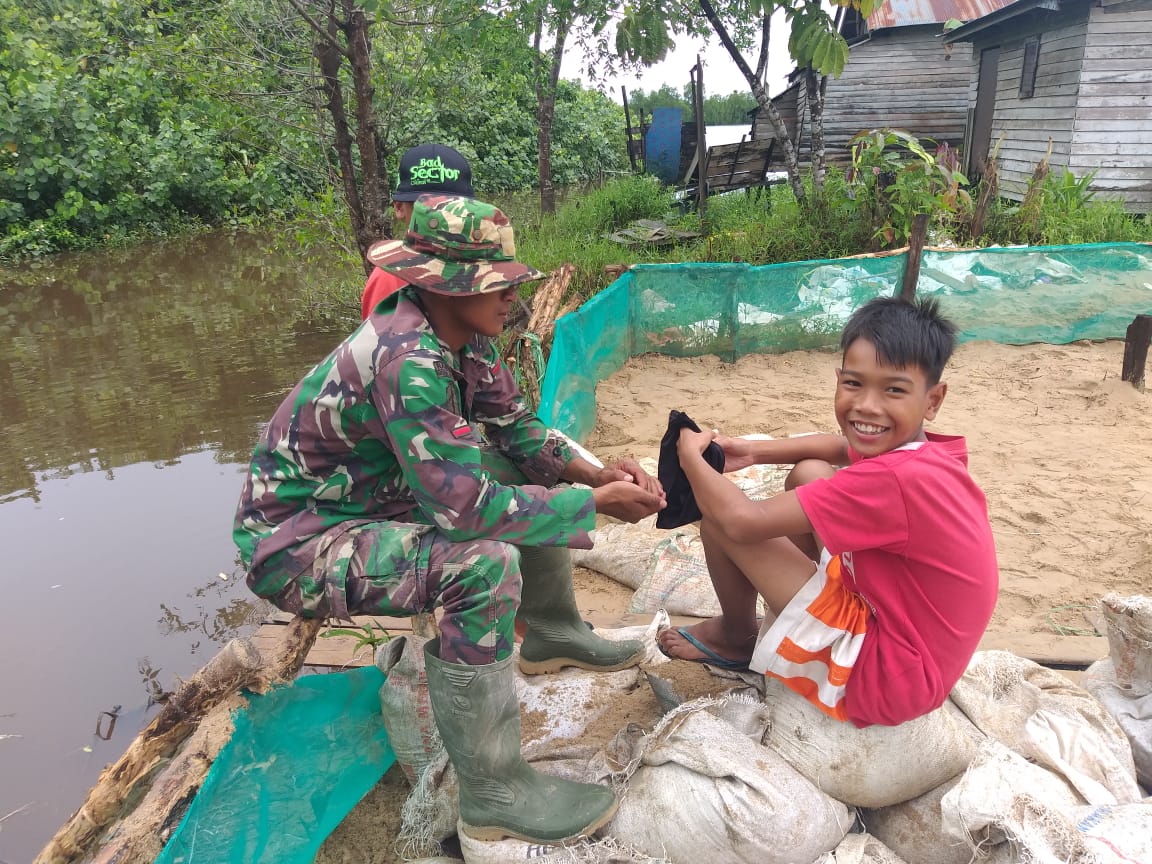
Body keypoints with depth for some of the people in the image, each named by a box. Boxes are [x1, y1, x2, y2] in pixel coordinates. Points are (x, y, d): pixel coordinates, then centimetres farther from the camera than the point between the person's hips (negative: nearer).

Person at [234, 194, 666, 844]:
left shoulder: (465, 336, -5)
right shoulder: (406, 359, -32)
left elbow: (515, 428, 5)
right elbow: (466, 507, -35)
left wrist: (595, 472, -11)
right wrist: (597, 503, -26)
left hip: (377, 499, 9)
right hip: (297, 544, -9)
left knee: (534, 473, 7)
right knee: (487, 562, -31)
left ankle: (551, 634, 23)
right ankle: (494, 793, -15)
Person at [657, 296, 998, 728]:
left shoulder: (894, 480, -31)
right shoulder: (926, 450, -4)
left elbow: (742, 521, -28)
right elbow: (840, 446, 18)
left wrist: (691, 455, -9)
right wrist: (753, 451, 4)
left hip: (885, 678, -9)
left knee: (722, 518, -12)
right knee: (808, 473, 11)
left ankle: (737, 638, 19)